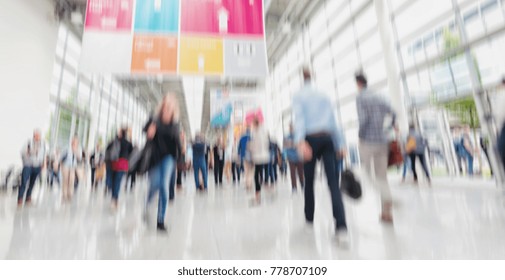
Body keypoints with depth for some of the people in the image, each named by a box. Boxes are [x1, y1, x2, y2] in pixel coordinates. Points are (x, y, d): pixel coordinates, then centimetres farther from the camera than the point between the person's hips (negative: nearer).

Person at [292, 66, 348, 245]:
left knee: (309, 181, 12)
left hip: (311, 139, -3)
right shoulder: (324, 96, 20)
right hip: (327, 138, 3)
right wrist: (340, 144, 19)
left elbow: (299, 118, -12)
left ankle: (309, 218, 26)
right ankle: (341, 227, -17)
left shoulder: (298, 96, 7)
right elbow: (333, 122, 17)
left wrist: (300, 141, -26)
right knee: (333, 182, -5)